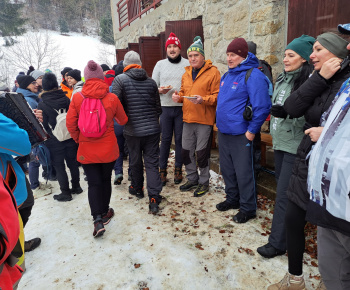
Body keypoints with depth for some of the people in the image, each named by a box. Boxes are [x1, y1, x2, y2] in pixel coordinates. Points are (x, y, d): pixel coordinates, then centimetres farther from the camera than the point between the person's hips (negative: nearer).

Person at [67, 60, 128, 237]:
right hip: (108, 148, 1)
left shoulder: (77, 97, -7)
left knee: (93, 183, 8)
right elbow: (123, 121, 4)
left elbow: (70, 124, -5)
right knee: (105, 180, 17)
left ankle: (97, 220, -1)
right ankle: (104, 213, 33)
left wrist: (78, 140, 12)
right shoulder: (112, 98, -8)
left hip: (86, 150, 0)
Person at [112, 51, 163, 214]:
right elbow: (158, 107, 10)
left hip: (132, 130, -2)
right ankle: (154, 198, -2)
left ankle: (137, 188, 37)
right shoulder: (151, 81, 4)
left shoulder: (120, 80, -6)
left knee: (135, 161, 17)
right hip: (152, 129, 2)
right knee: (152, 163, 4)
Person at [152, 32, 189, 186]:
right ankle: (162, 170, 17)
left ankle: (178, 169, 21)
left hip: (182, 107, -1)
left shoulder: (187, 64, 3)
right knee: (165, 139, 5)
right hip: (165, 107, 1)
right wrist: (159, 90, -11)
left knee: (180, 139, 6)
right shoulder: (160, 64, 9)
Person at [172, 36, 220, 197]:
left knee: (202, 153, 2)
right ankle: (192, 179, 33)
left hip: (204, 120, -7)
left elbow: (217, 96, -12)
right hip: (188, 119, 7)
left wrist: (203, 100, -27)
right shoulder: (186, 73, 14)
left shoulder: (213, 72, -7)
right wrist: (178, 97, 2)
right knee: (186, 152, 14)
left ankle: (204, 182, 22)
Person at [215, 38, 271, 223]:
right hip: (223, 131, 8)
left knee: (243, 172, 2)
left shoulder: (253, 75, -14)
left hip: (241, 134, -8)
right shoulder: (227, 75, 13)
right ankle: (232, 199, 37)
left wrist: (252, 131, -16)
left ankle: (248, 208, 19)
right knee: (227, 169, 18)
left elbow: (261, 106, -19)